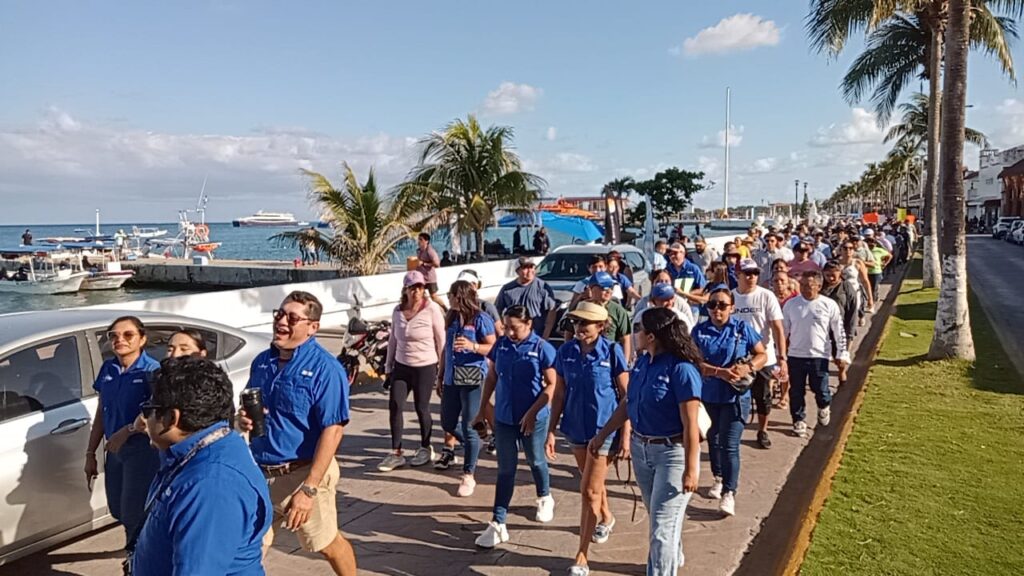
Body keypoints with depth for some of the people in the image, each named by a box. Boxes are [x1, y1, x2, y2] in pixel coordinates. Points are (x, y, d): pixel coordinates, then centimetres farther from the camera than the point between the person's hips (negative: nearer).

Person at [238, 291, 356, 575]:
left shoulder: (325, 368, -17)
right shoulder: (262, 361, 5)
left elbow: (332, 431, -21)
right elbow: (247, 413, 18)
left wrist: (309, 489, -25)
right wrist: (242, 420, -8)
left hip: (301, 474, -6)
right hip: (258, 473, 6)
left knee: (327, 545, 13)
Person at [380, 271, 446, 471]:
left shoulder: (432, 309, -10)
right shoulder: (398, 311, 3)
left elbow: (441, 341, -6)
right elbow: (393, 340, 11)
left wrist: (442, 370, -3)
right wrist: (388, 367, 12)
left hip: (425, 367, -4)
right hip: (401, 366, 4)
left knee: (421, 408, 6)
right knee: (395, 406, -2)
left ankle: (425, 448, 28)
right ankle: (396, 453, 9)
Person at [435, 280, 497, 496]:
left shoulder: (480, 319, -9)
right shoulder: (451, 318, 10)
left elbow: (493, 347, -9)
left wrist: (472, 346, -25)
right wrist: (440, 376, 18)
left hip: (472, 380, -7)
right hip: (451, 379, 7)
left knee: (468, 428, -2)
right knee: (448, 423, 15)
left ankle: (468, 476, 11)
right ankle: (473, 446, 43)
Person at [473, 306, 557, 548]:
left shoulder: (542, 349, -13)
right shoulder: (501, 345, -1)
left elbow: (551, 385, -12)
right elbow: (491, 378, 9)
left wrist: (532, 412, -19)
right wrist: (481, 410, 9)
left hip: (533, 419, -3)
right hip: (504, 417, 3)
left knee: (535, 460, 18)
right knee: (505, 469, 6)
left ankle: (545, 499, 46)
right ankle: (498, 524, 9)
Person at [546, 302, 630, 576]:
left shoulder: (612, 352, -14)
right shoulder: (566, 352, -4)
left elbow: (626, 396, -9)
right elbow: (559, 394, 3)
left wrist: (626, 436, -11)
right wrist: (551, 431, 1)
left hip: (604, 429, -4)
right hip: (576, 428, 4)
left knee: (589, 491, -3)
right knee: (592, 483, 24)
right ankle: (606, 517, 53)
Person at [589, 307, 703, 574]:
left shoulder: (681, 369, -22)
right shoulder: (643, 361, 1)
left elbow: (690, 425, -21)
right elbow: (626, 403, 12)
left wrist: (691, 469, -21)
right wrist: (602, 436, 16)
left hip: (672, 453, -8)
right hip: (640, 448, 8)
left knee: (662, 527, -2)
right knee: (659, 517, 25)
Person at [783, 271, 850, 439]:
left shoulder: (829, 305, -6)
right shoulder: (791, 304, -2)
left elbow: (839, 332, 0)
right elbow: (783, 330, 6)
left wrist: (842, 354, -1)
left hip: (819, 355, -1)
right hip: (796, 355, 2)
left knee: (820, 389, 5)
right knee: (796, 391, 8)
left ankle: (824, 407, 39)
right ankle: (799, 420, 26)